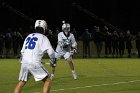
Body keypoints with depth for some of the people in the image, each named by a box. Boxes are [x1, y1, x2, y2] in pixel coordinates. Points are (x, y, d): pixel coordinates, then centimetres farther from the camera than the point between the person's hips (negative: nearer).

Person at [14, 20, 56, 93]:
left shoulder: (29, 36, 19)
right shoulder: (43, 38, 2)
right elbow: (51, 52, -4)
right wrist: (53, 62, 14)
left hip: (24, 62, 6)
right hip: (34, 63, -6)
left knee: (21, 83, 17)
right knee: (48, 81, 3)